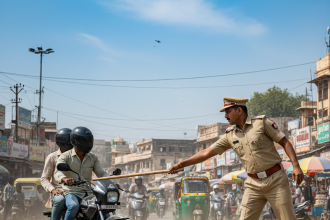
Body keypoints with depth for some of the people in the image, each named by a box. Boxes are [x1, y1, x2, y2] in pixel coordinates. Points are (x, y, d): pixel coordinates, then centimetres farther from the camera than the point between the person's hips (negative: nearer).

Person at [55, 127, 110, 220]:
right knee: (73, 206, -38)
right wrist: (64, 179, -41)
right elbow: (58, 173, -16)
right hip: (71, 192, -5)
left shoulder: (93, 158, 13)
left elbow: (101, 173, 9)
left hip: (88, 193, 5)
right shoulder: (65, 156, -2)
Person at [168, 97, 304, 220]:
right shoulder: (230, 135, 9)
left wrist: (296, 166, -15)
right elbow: (207, 153, 11)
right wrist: (181, 164, 8)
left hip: (275, 180, -4)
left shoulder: (262, 122, -3)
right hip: (253, 184, 4)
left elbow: (285, 142, -4)